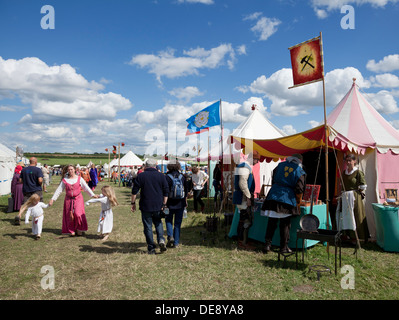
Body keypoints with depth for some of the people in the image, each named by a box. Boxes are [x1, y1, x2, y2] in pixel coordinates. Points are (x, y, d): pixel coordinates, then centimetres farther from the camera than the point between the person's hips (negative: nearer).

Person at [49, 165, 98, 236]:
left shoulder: (79, 179, 0)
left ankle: (79, 229, 7)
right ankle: (71, 231, 20)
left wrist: (93, 195, -3)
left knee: (78, 214, -13)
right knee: (69, 215, 4)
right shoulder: (65, 180, 1)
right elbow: (59, 190, 3)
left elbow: (86, 188, 3)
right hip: (68, 199, 2)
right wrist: (53, 199, -2)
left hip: (78, 198, -1)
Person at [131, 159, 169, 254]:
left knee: (148, 226, 7)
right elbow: (166, 192, 4)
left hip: (145, 206, -2)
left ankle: (151, 248, 11)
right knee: (158, 223, 20)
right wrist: (164, 204, 9)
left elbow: (134, 191, -2)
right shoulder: (161, 176, 3)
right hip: (158, 206, 2)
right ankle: (161, 240, -2)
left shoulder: (141, 176, -2)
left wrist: (133, 203, 6)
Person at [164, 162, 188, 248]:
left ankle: (170, 236, -3)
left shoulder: (167, 177, -9)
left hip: (170, 203, -3)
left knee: (168, 220, 16)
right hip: (180, 203, 3)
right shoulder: (182, 176, 2)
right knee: (178, 223, 9)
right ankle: (176, 243, 12)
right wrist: (185, 201, 18)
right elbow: (186, 190, 9)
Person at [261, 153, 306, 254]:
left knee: (271, 222, 8)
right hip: (287, 200, -3)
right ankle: (284, 247, 16)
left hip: (273, 196, 3)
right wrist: (298, 202, 9)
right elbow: (299, 190, -5)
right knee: (285, 224, 8)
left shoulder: (280, 165, 11)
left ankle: (267, 245, 10)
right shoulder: (300, 172, 0)